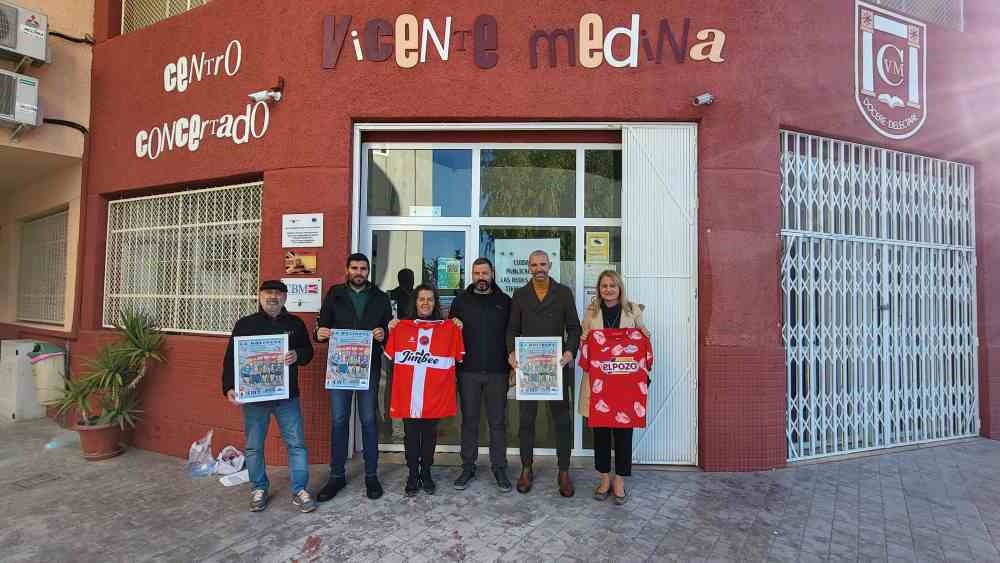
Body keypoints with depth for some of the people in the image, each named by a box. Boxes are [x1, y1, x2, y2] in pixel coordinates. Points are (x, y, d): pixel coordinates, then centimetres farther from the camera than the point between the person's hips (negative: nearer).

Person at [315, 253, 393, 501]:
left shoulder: (380, 297, 7)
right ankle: (337, 476, 20)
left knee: (369, 420, 6)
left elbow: (390, 328, 7)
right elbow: (322, 325, 8)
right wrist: (321, 333, -14)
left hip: (369, 366, 0)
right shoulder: (334, 295, 8)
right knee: (338, 420, 5)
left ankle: (371, 475, 19)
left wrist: (383, 334, -15)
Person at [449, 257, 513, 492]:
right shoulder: (461, 300, 9)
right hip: (468, 371, 1)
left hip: (497, 372, 0)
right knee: (469, 420, 8)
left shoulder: (504, 301, 7)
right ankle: (468, 467, 21)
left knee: (498, 421, 6)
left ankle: (499, 468, 18)